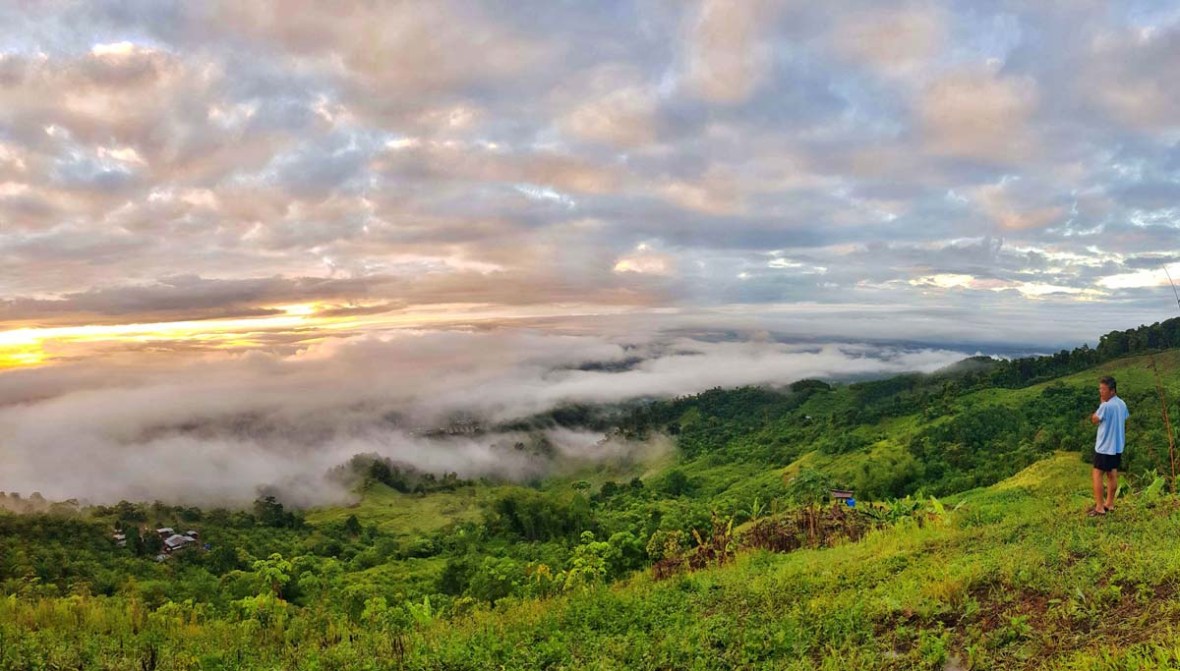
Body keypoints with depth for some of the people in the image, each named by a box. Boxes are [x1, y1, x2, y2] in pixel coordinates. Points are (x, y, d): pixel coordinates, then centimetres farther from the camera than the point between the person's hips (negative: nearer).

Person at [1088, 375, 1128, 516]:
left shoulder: (1106, 406, -23)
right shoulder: (1122, 404, 5)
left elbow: (1094, 420, -9)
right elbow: (1124, 424, 14)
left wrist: (1102, 403, -10)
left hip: (1104, 446, -8)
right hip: (1117, 446, 8)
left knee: (1097, 474, -1)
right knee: (1112, 474, 15)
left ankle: (1099, 507, -1)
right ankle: (1109, 503, 23)